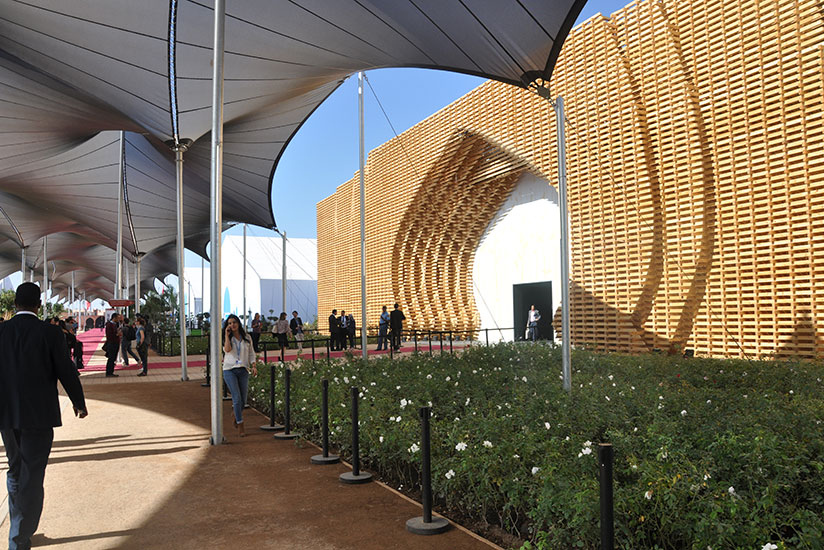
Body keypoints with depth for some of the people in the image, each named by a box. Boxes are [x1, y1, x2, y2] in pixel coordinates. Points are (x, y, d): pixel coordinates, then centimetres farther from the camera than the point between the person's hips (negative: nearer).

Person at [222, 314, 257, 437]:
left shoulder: (247, 338, 10)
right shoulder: (227, 338, 4)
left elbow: (251, 353, 13)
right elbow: (227, 349, -16)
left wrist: (253, 366, 0)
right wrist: (226, 335, -11)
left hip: (243, 370, 2)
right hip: (229, 370, -2)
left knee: (243, 400, 4)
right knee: (237, 398, -12)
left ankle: (236, 415, 36)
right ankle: (240, 425, -2)